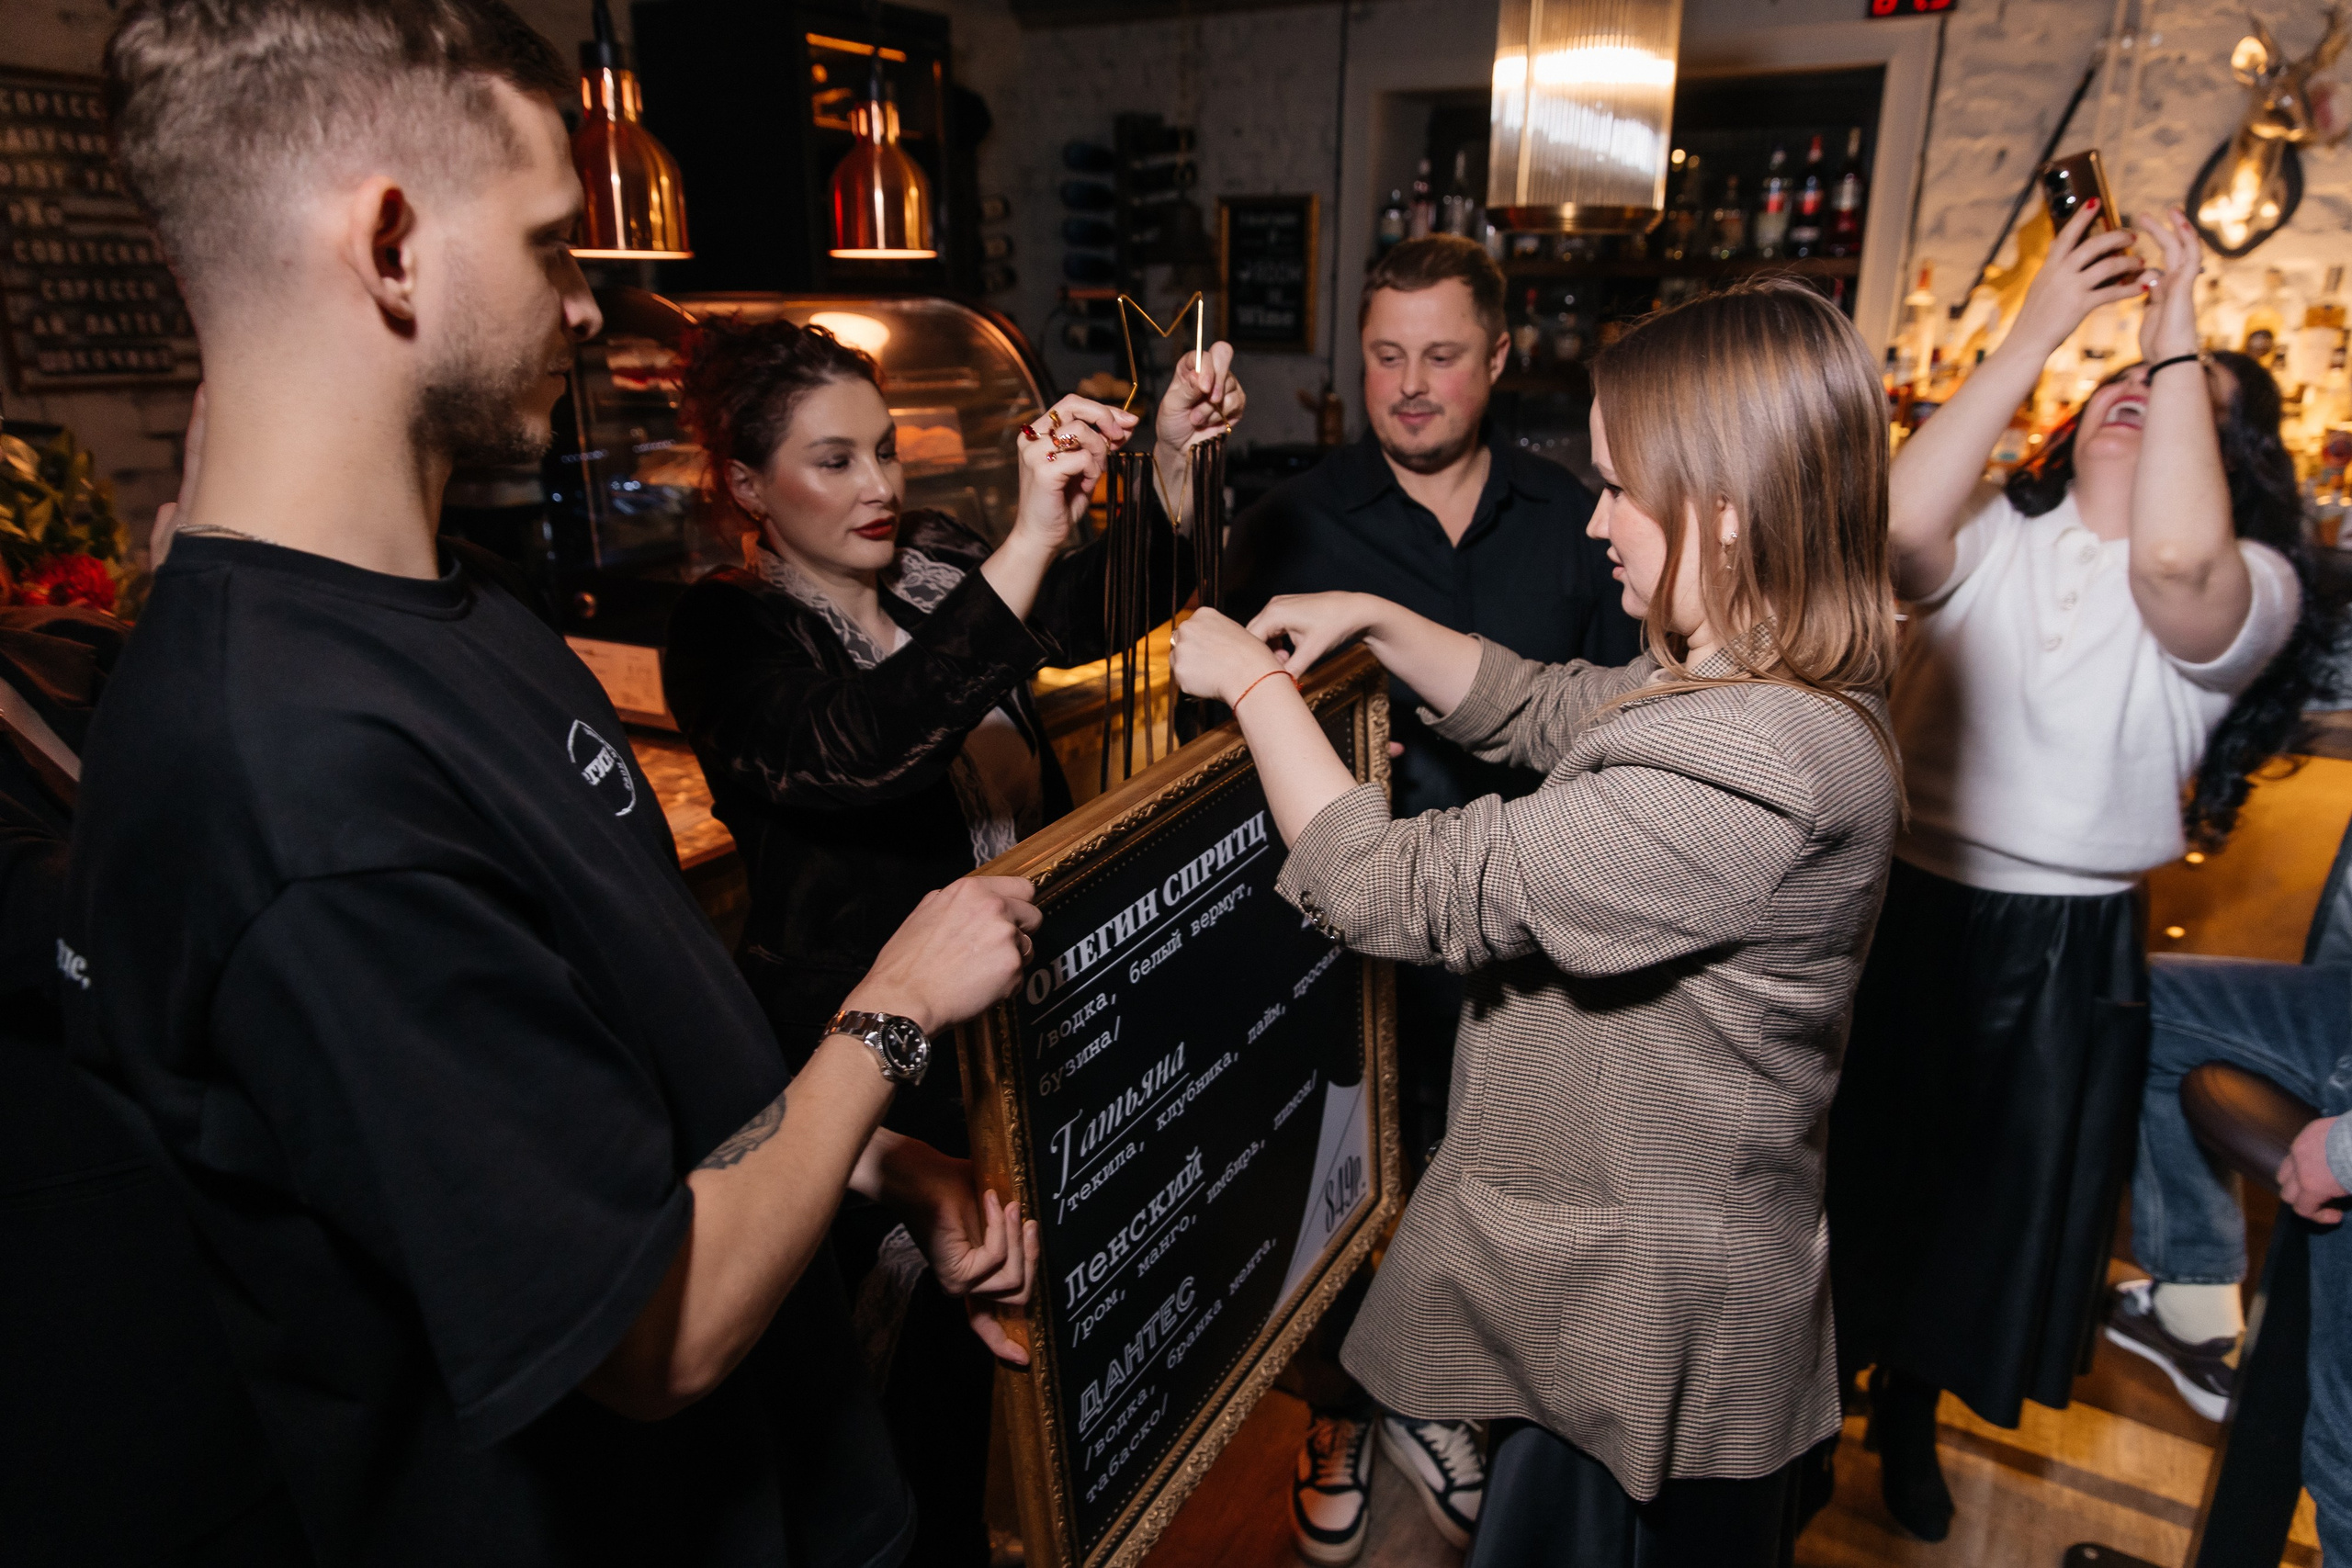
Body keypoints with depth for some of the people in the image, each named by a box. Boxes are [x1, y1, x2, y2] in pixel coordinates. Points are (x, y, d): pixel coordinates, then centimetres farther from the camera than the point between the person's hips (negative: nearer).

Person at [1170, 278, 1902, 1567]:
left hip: (1644, 1317, -9)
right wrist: (1372, 618, 2)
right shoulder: (1765, 682, -1)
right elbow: (1543, 707, 14)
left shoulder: (1748, 768, -33)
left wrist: (1256, 684, -15)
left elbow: (1396, 894, -28)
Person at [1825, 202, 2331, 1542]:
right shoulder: (1992, 537, -1)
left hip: (2067, 958, 0)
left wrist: (2179, 332, -21)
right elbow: (1894, 525, -24)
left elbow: (2173, 557, -31)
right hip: (1905, 915, 1)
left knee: (1994, 1208, 20)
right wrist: (2033, 335, -20)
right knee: (1864, 1181, 17)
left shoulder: (2252, 590, -7)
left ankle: (1911, 1410, 48)